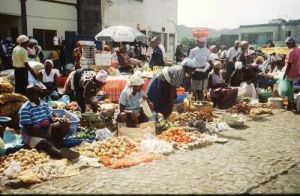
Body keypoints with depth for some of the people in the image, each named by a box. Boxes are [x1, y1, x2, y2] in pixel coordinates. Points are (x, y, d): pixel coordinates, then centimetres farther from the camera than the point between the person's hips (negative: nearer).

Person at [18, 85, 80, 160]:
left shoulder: (44, 104, 6)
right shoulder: (25, 109, -13)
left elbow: (50, 120, 11)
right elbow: (29, 130, -18)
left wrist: (58, 120, -14)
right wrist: (47, 137, -24)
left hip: (46, 129, 7)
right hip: (32, 135, -7)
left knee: (65, 123, -15)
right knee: (46, 144, -40)